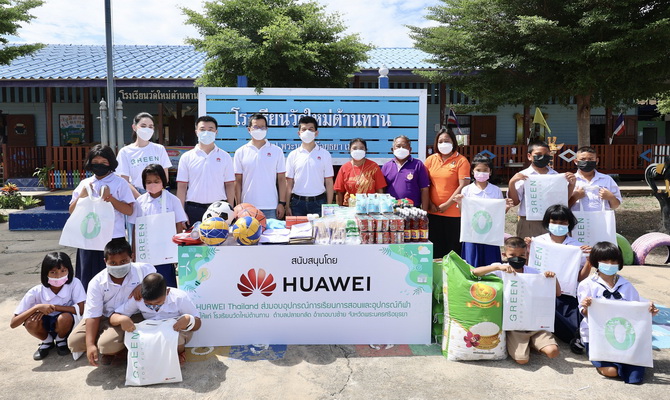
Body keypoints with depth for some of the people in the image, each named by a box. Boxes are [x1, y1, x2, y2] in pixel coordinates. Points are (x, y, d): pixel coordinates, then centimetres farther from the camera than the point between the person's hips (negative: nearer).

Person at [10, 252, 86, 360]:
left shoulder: (74, 284, -23)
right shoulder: (36, 292, -20)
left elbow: (80, 309, -27)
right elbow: (13, 323, -20)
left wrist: (53, 307, -27)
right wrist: (37, 307, -34)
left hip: (64, 326, -1)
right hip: (44, 327, 1)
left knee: (65, 317, -33)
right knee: (30, 321, -29)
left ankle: (61, 340, 2)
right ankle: (47, 341, 5)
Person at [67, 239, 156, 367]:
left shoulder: (143, 270, -18)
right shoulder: (97, 282, -15)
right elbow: (92, 315, -15)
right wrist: (90, 344, -22)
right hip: (104, 317, 3)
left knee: (107, 344, -28)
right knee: (74, 342, -10)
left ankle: (111, 352, 11)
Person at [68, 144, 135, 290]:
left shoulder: (119, 183, -1)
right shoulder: (84, 184, 11)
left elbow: (129, 210, -6)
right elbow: (72, 210, 12)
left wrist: (110, 198, -16)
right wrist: (82, 195, -4)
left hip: (114, 239, -4)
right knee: (88, 279, 9)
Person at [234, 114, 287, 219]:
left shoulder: (277, 151, 5)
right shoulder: (240, 152, 6)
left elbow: (281, 179, 5)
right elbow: (238, 181, 6)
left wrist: (282, 203, -2)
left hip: (271, 208, 0)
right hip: (248, 207, 0)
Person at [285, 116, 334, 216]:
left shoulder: (324, 154, 4)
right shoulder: (293, 155, 6)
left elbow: (329, 182, 3)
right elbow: (289, 182, 6)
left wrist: (329, 206, -2)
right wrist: (287, 206, 0)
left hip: (318, 202, -1)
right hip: (297, 202, 1)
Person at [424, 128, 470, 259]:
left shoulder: (461, 161, -4)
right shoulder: (431, 160, 8)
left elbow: (463, 186, -11)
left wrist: (447, 204, -13)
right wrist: (429, 204, -2)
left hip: (454, 213, -3)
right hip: (433, 213, 4)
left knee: (453, 250, 5)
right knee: (435, 250, 12)